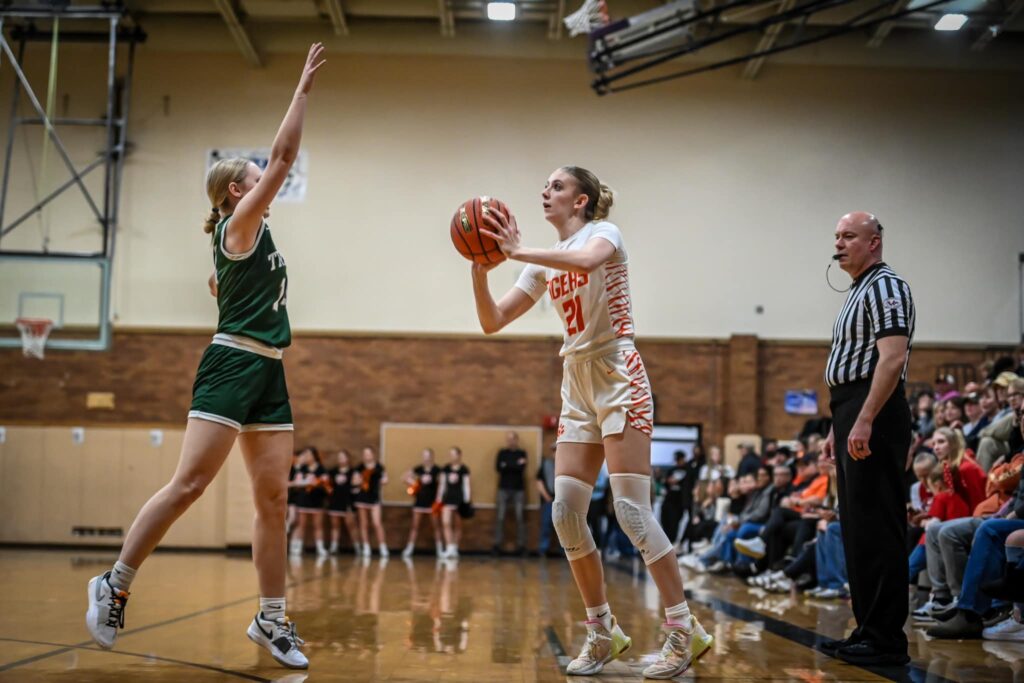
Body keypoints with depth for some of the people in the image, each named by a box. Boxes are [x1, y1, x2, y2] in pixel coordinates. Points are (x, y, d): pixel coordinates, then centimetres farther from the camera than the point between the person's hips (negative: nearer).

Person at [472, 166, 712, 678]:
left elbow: (586, 258, -30)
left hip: (618, 380, -7)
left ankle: (684, 628, -3)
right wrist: (480, 267, -5)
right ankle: (604, 631, 11)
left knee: (631, 510, -12)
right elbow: (492, 321, 9)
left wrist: (518, 252, -28)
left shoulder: (604, 232, -4)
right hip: (576, 387, 7)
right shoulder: (544, 265, 14)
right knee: (565, 513, 0)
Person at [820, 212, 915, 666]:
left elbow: (892, 358, -20)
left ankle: (886, 641, -6)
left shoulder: (885, 286, -7)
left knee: (876, 526, -9)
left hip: (873, 416, -11)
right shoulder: (860, 292, 23)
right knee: (857, 526, 11)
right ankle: (868, 631, 18)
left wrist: (864, 421, -26)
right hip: (854, 415, 11)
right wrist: (838, 428, 22)